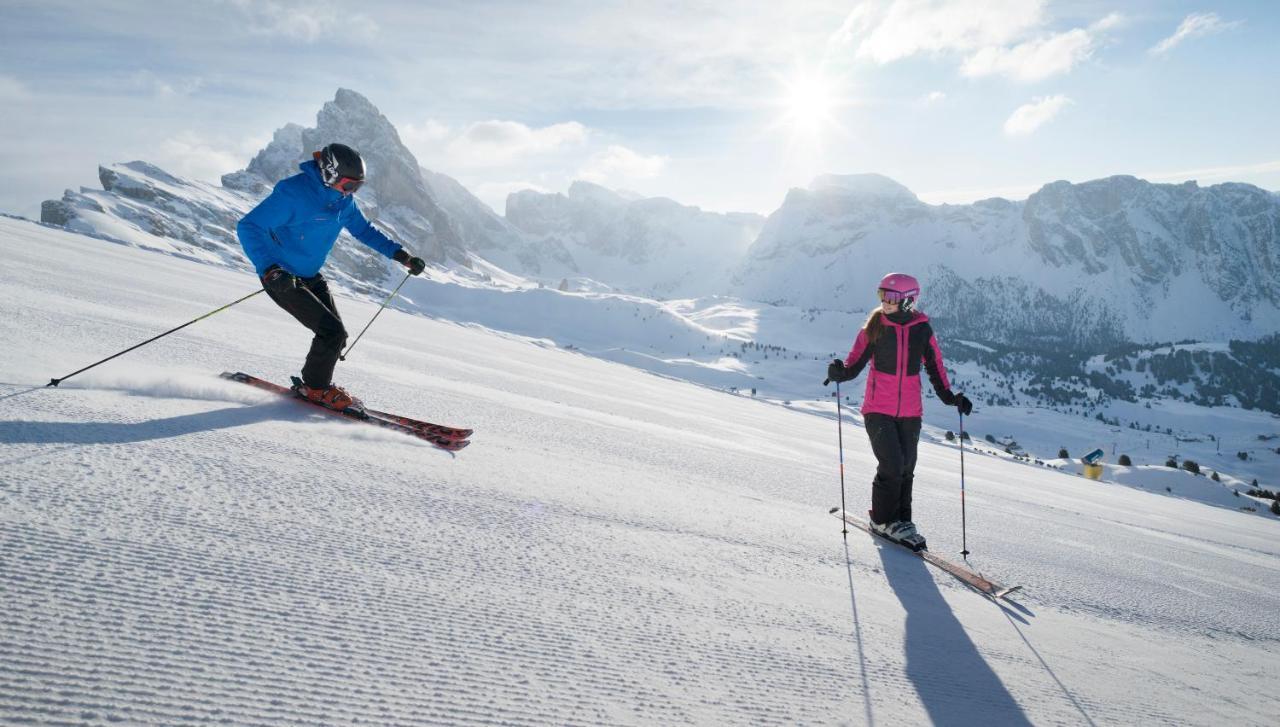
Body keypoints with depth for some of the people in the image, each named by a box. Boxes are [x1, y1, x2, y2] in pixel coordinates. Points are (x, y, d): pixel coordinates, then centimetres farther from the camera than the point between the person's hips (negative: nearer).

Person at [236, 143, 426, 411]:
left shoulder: (343, 201, -1)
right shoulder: (293, 192, -25)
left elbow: (364, 230, 15)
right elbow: (248, 227, -28)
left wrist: (401, 255, 5)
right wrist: (269, 268, -43)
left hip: (310, 276, 8)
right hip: (281, 277, -8)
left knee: (337, 336, 5)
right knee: (331, 331, -15)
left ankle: (314, 384, 26)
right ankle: (316, 388, 7)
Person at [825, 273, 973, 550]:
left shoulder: (922, 329, 0)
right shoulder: (874, 327, -4)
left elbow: (935, 366, 9)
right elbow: (856, 361, -3)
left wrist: (949, 396, 0)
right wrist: (840, 372, -24)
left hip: (910, 412, 3)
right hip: (878, 409, -2)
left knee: (905, 468, 9)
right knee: (891, 466, -10)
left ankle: (901, 520, 26)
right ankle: (882, 519, 10)